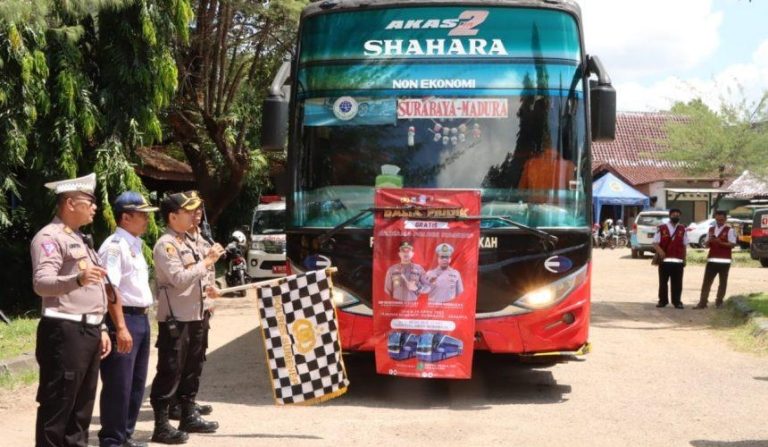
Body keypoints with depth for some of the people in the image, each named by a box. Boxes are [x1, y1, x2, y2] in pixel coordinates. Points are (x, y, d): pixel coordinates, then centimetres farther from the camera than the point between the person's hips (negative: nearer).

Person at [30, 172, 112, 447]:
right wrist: (77, 279, -40)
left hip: (88, 331, 9)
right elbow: (41, 283, -24)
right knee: (57, 405, -6)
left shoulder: (78, 238, 20)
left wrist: (100, 328, 21)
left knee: (82, 404, 14)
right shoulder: (50, 237, -10)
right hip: (65, 331, -9)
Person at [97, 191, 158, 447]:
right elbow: (110, 288, -20)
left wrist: (141, 319, 19)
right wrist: (121, 327, -24)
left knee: (137, 383, 14)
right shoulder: (115, 245, -13)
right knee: (118, 385, -4)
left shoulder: (136, 245, 16)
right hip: (124, 318, -9)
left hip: (141, 318, 9)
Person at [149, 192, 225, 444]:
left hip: (193, 316, 10)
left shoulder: (186, 242, 16)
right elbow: (179, 279, -23)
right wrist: (207, 261, -19)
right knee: (169, 372, -5)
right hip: (174, 319, -9)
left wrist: (205, 289, 10)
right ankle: (161, 426, 0)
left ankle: (188, 416, 28)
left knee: (191, 369, 17)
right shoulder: (165, 244, -13)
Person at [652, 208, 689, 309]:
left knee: (677, 283, 3)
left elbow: (684, 245, 13)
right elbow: (655, 243, -1)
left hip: (678, 261, 1)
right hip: (664, 260, -1)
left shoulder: (682, 229, 10)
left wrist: (684, 259, 9)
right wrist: (659, 250, -21)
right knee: (663, 281, 6)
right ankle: (663, 300, 16)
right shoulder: (661, 228, 3)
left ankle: (677, 301, 10)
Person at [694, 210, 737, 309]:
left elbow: (732, 244, -10)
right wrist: (709, 240, -9)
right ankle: (702, 302, -2)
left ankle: (719, 302, 13)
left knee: (722, 282, 5)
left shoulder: (729, 230, -2)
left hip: (724, 260, -4)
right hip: (712, 259, 4)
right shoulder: (711, 229, 12)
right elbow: (706, 244, 13)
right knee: (707, 281, -1)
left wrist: (721, 242, -22)